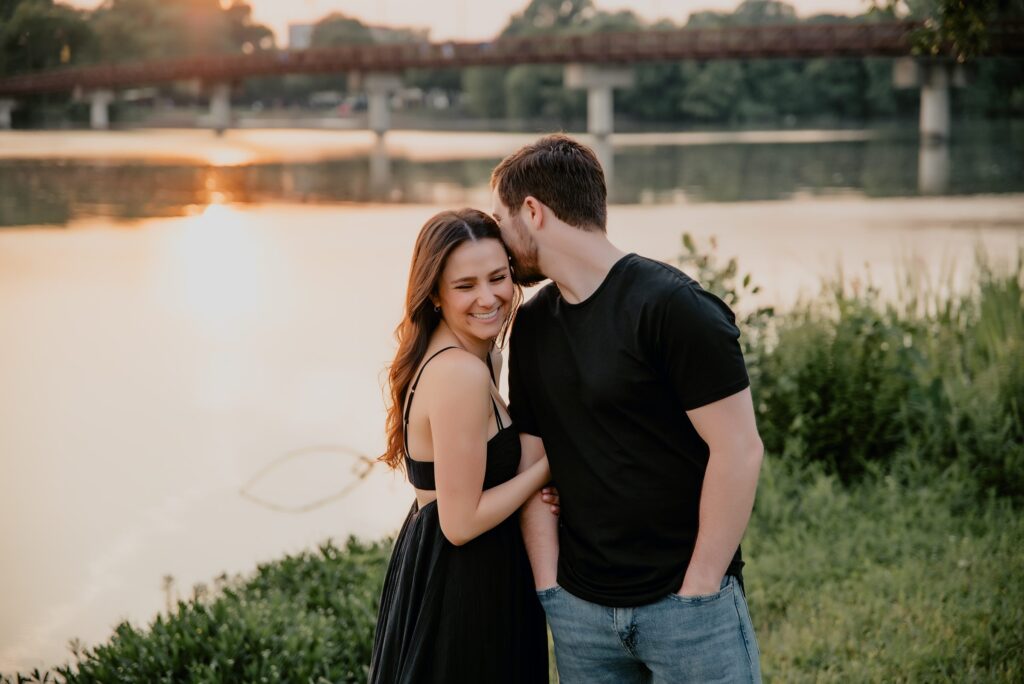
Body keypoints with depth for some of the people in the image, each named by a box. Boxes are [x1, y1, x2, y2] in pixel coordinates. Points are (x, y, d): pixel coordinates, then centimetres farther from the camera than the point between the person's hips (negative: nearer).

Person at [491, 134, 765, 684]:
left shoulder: (672, 307, -12)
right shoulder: (531, 327, 7)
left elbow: (738, 451, -14)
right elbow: (534, 465, 9)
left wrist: (697, 592, -13)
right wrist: (548, 589, 0)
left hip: (686, 600, -5)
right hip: (579, 610, 5)